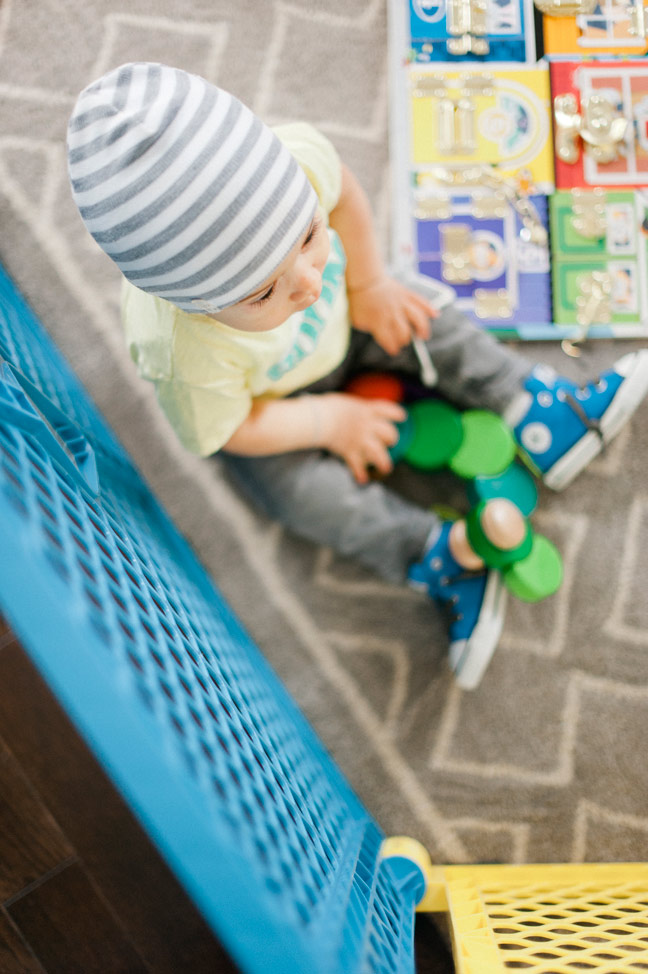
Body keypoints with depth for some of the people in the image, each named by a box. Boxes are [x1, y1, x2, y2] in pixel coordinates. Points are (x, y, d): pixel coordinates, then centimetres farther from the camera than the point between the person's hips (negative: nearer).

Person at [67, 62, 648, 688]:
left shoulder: (295, 160, -38)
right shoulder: (191, 358, -46)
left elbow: (341, 193, -12)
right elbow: (225, 430, -23)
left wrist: (367, 283, -4)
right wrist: (329, 420, -16)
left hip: (335, 324, 4)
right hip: (260, 402, -4)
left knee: (429, 327, -3)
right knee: (314, 494, -19)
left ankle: (548, 420, 10)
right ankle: (445, 563, -4)